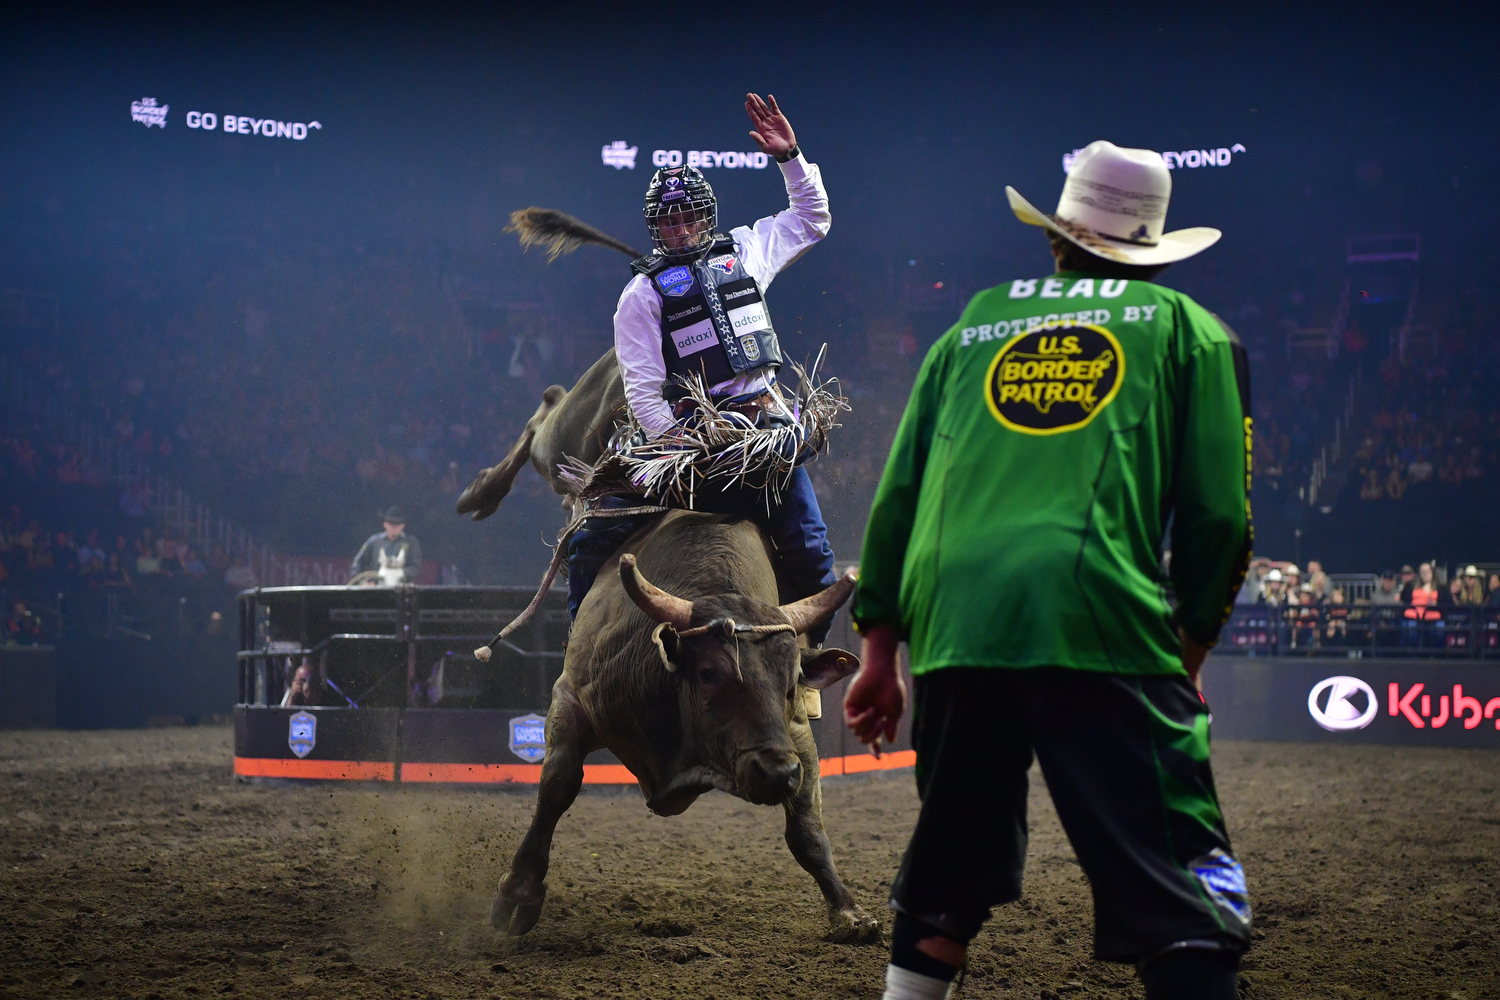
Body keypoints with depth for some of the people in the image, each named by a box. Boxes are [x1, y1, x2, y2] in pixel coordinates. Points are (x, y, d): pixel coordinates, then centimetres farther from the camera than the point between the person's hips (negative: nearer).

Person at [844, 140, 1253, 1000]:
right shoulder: (1185, 328, 16)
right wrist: (1191, 654, 20)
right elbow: (1219, 512, 8)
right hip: (1103, 625, -4)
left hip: (952, 629, 4)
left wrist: (881, 652, 26)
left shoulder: (975, 325, 25)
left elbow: (899, 495, 21)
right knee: (1186, 902, -6)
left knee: (945, 881, 22)